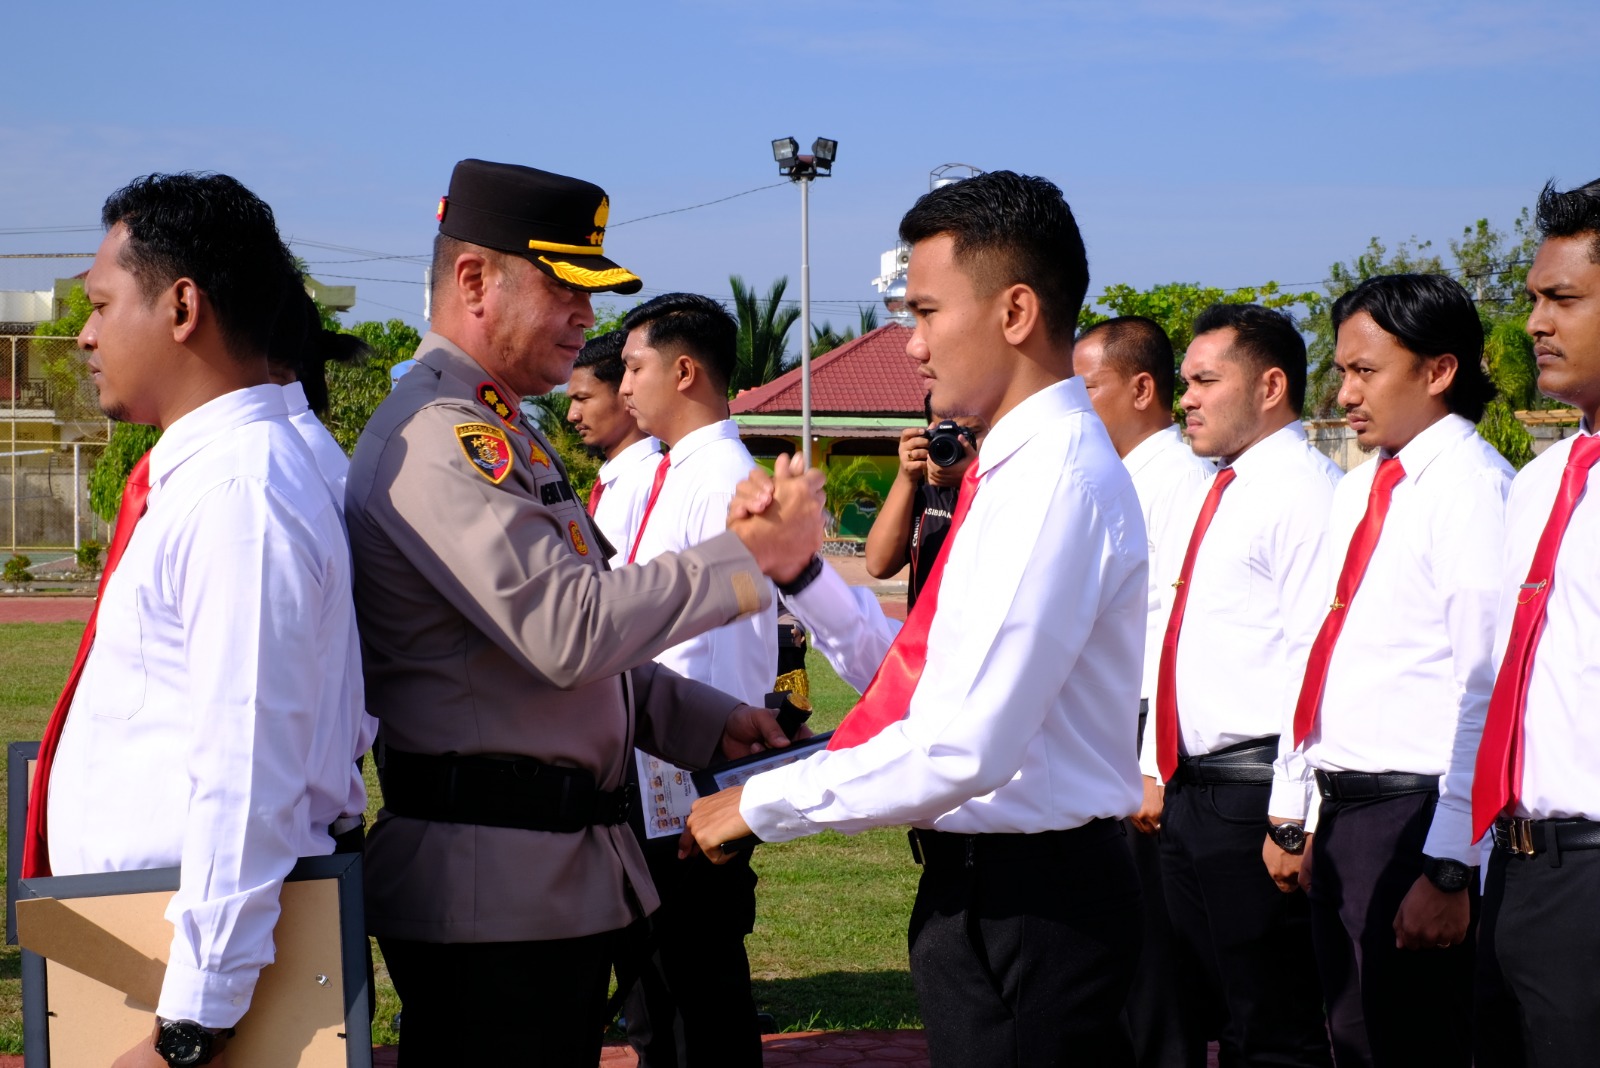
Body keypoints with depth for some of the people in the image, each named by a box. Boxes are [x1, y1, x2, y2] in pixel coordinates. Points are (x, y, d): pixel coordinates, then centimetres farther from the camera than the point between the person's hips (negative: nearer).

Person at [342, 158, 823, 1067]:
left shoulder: (499, 435, 20)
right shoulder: (440, 438, -15)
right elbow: (568, 630, -25)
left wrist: (710, 722, 13)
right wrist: (750, 555, -17)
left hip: (561, 867, 10)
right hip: (493, 881, -10)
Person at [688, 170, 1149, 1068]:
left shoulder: (1057, 480, -20)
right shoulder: (1022, 467, 11)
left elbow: (964, 748, -26)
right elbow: (918, 680, 16)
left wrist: (763, 805, -15)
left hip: (1024, 902, -9)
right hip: (987, 887, 9)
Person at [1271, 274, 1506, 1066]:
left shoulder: (1473, 486, -13)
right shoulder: (1357, 491, 15)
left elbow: (1488, 693, -19)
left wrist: (1448, 870, -22)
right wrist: (1295, 814, 18)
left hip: (1417, 817, -9)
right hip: (1341, 815, 9)